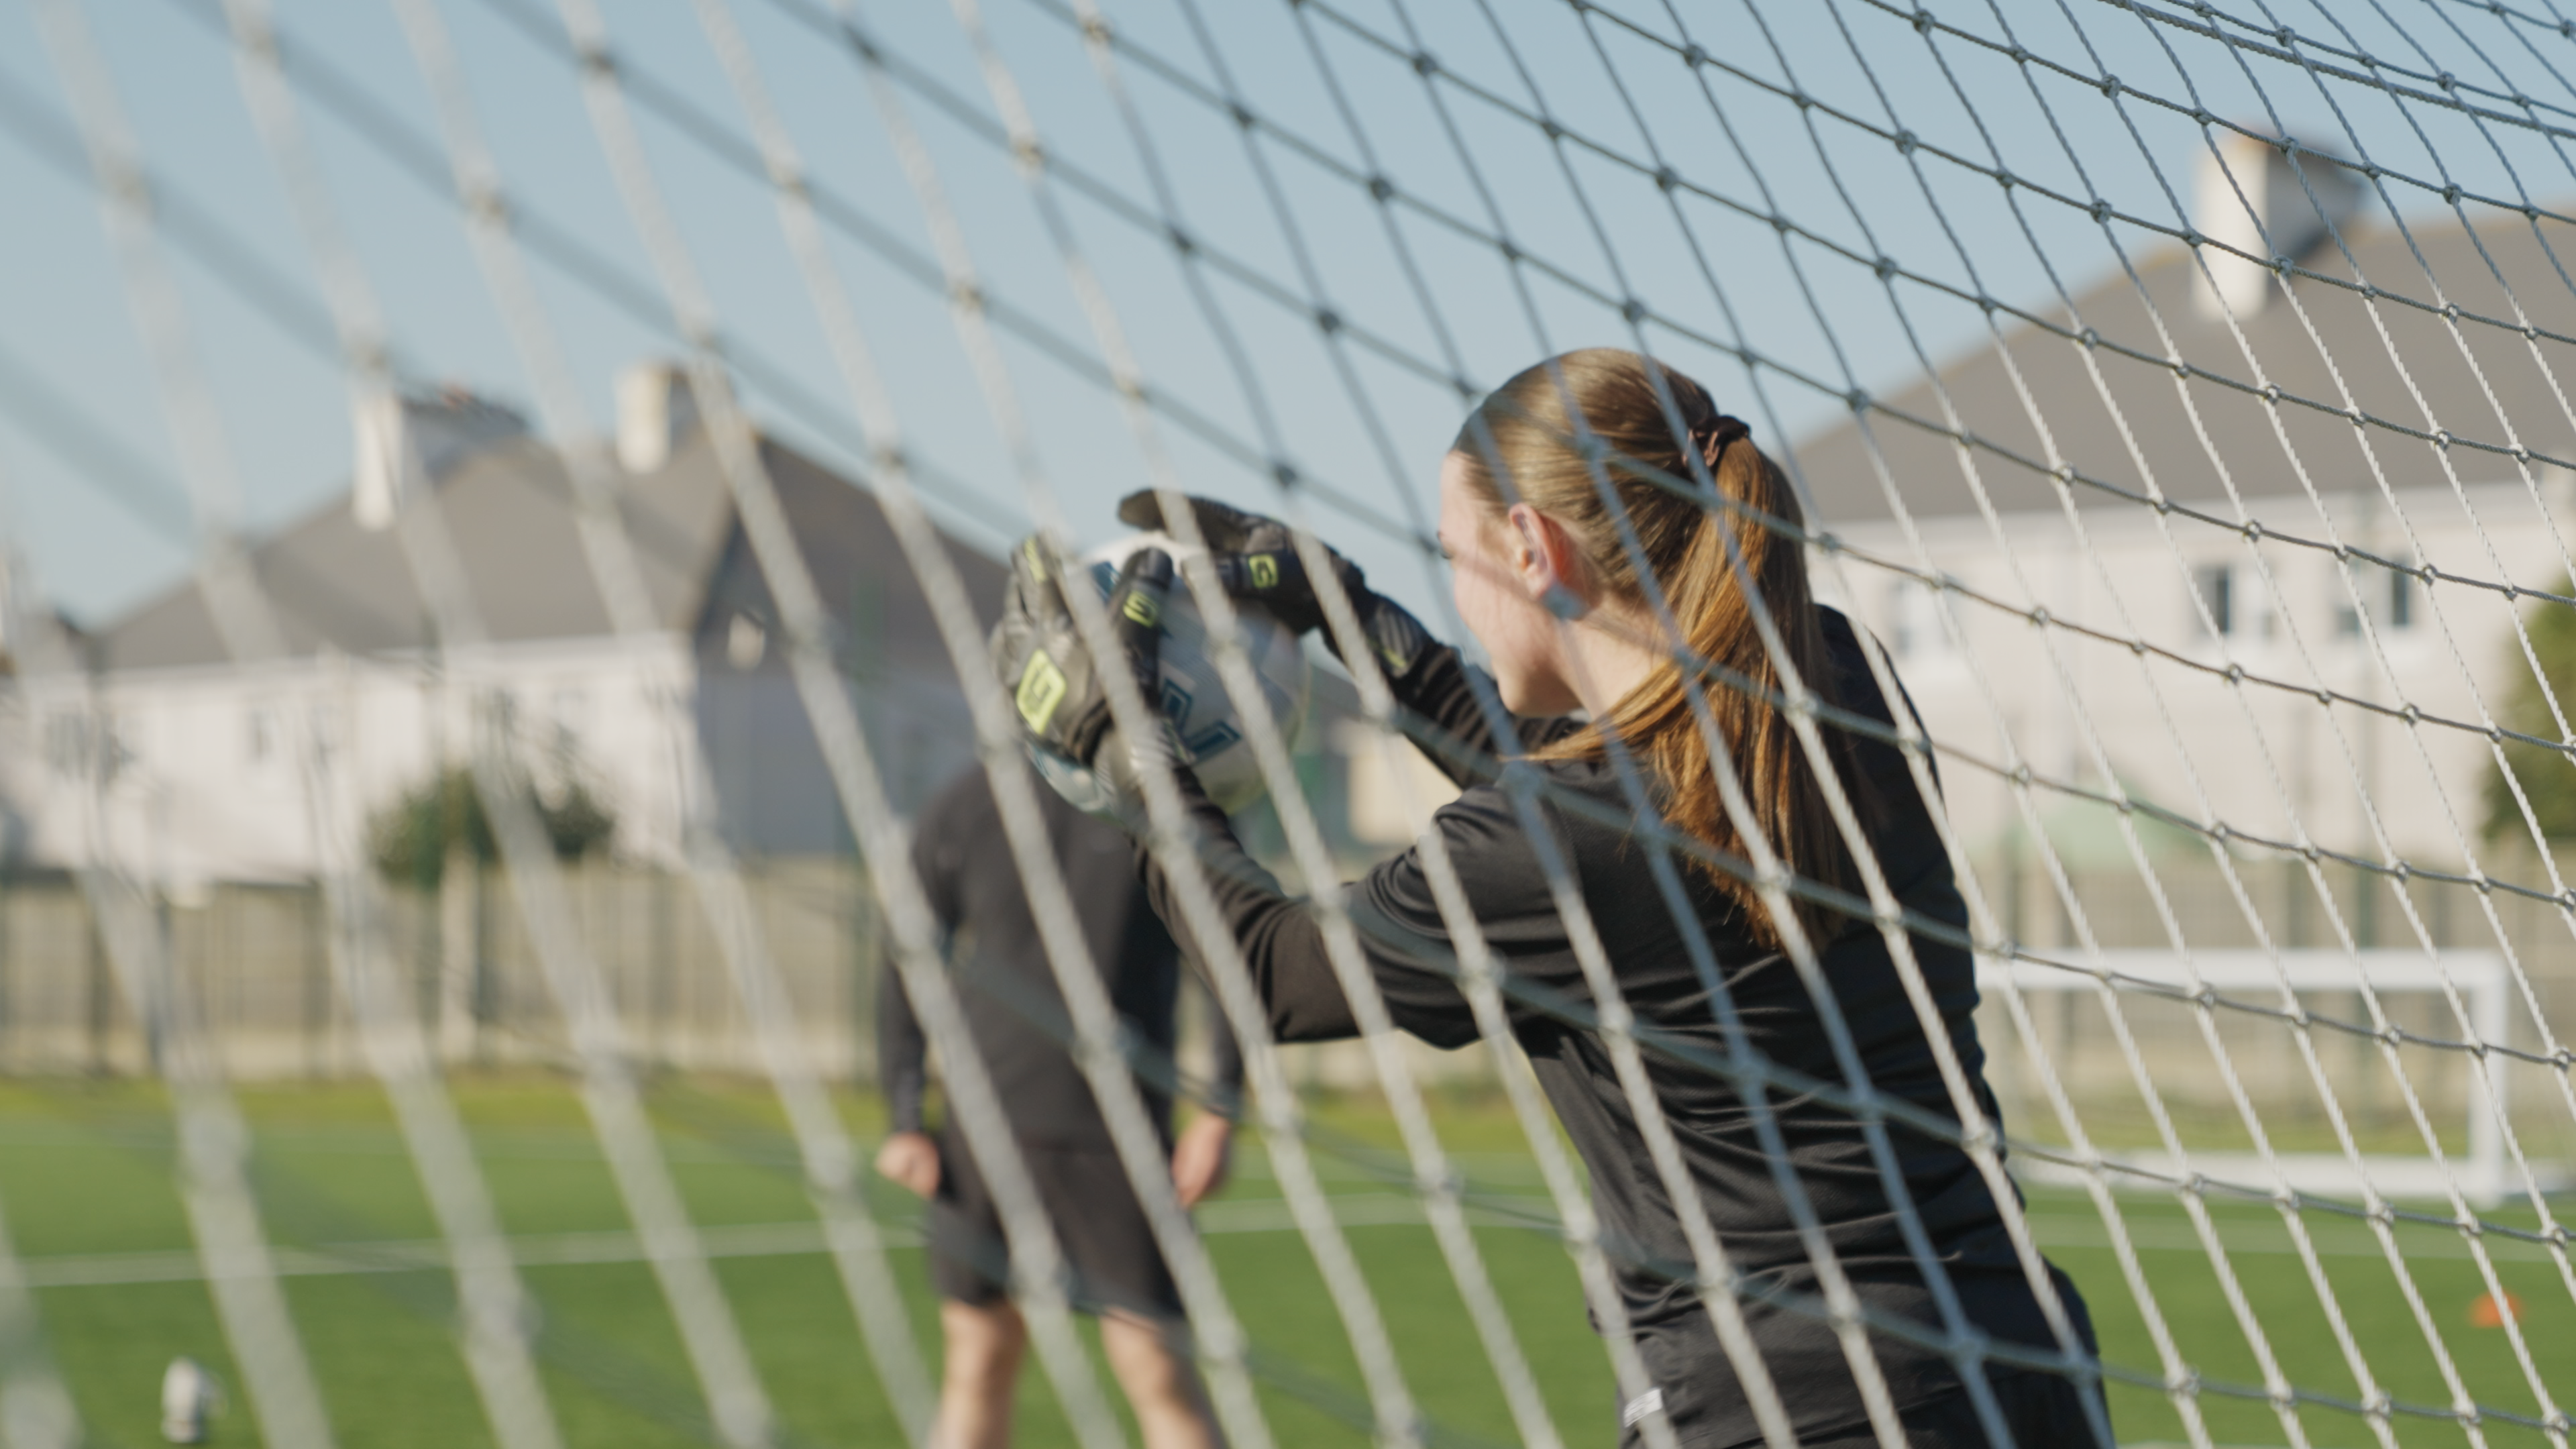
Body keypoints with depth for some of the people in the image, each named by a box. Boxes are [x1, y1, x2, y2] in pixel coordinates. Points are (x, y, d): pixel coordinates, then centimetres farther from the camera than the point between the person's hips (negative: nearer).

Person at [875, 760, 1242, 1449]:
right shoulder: (962, 809, 1)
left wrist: (1221, 1113, -5)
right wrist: (906, 1121, 1)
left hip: (1120, 1134, -2)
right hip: (982, 1127, 2)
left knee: (1154, 1367, -6)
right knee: (978, 1361, 7)